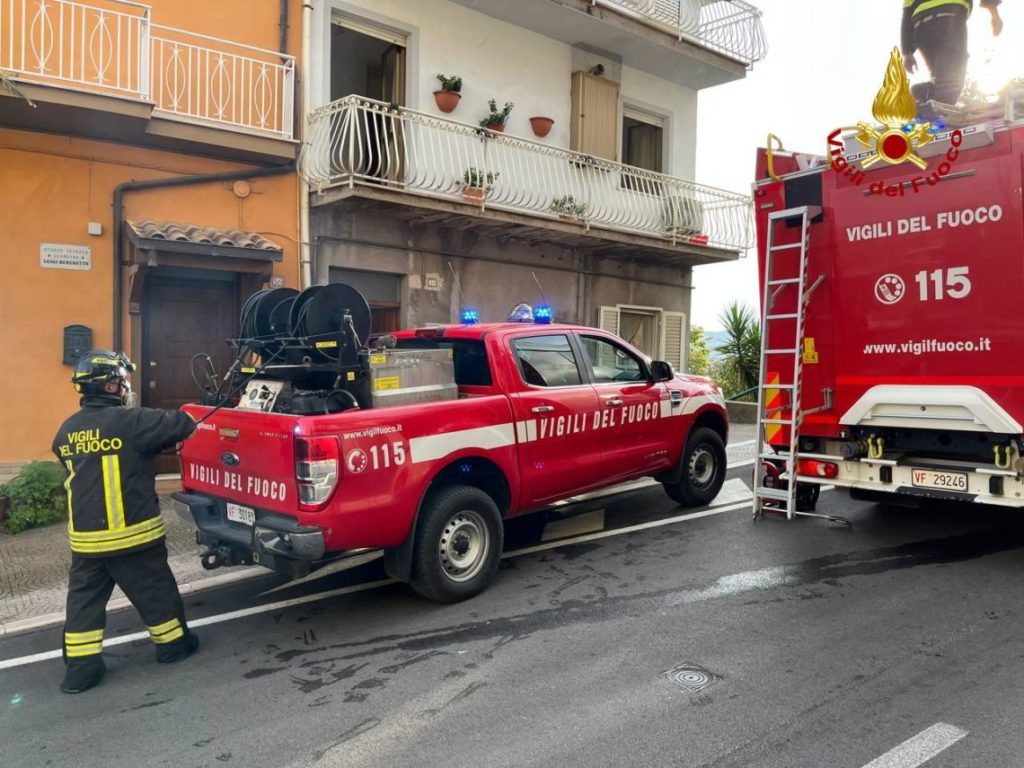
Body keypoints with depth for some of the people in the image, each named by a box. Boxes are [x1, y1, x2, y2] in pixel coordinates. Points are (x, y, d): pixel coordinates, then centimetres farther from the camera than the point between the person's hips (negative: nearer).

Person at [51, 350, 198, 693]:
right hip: (132, 533, -6)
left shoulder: (67, 430, 7)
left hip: (85, 536, 6)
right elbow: (180, 424, -16)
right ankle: (173, 644, 25)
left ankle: (80, 665, 16)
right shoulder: (129, 421, -16)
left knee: (85, 599, 13)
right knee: (155, 591, 11)